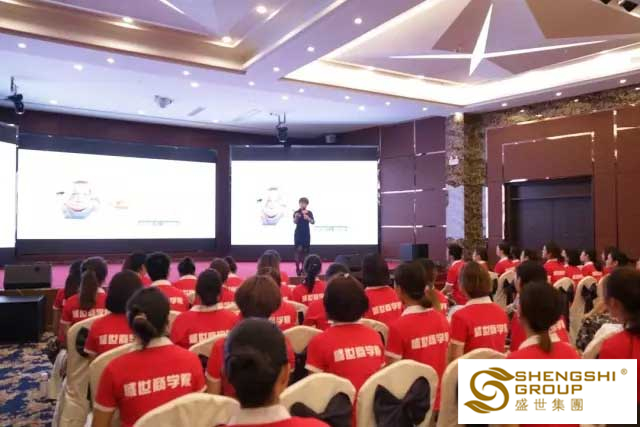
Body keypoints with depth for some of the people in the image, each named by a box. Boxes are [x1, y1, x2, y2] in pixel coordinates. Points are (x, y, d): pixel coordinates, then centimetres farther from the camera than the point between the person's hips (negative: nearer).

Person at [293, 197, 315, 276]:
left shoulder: (309, 213, 2)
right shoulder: (296, 212, -5)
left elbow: (313, 222, -7)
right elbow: (294, 222, -16)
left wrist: (308, 218, -27)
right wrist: (296, 217, -37)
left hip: (306, 234, 3)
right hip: (298, 234, -3)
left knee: (305, 250, 6)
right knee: (299, 250, -9)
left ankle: (303, 268, 16)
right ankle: (297, 268, -4)